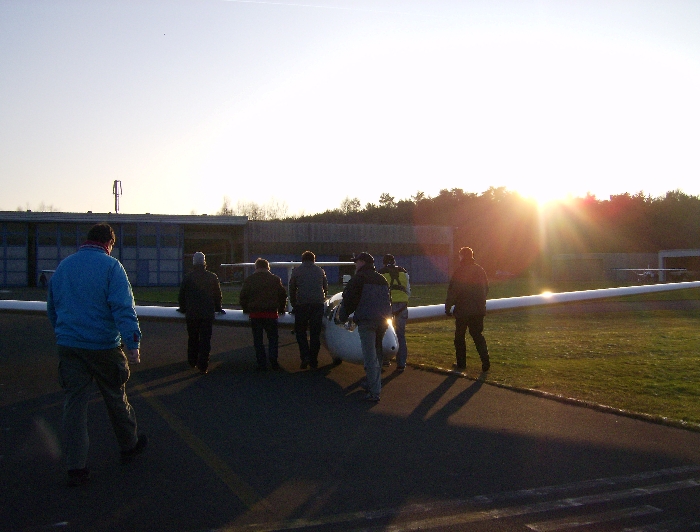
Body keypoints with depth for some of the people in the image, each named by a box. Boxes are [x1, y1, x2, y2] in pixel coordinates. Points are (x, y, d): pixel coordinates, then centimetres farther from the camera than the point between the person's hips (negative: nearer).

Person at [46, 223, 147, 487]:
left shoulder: (63, 266, 9)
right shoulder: (110, 266, -10)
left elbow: (51, 308, 19)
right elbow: (123, 308, -20)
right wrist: (133, 343, -21)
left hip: (68, 346, 4)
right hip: (103, 346, -4)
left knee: (74, 403, 6)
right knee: (116, 399, 13)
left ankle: (76, 467, 7)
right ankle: (129, 445, 32)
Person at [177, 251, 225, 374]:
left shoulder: (188, 277, 1)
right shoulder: (212, 277, 2)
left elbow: (181, 295, 8)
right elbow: (218, 295, 10)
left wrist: (183, 309, 23)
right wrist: (218, 308, 24)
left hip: (191, 313, 1)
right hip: (207, 313, -1)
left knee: (192, 338, 15)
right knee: (205, 339, 0)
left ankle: (192, 362, 25)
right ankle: (203, 366, -4)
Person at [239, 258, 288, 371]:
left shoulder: (249, 280, 3)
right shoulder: (275, 279, 5)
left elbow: (243, 296, 2)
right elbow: (283, 295, 7)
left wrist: (246, 309, 15)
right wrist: (281, 309, 18)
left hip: (255, 314, 0)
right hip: (271, 313, 0)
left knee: (258, 339, 7)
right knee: (273, 337, 10)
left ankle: (261, 364, 5)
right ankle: (273, 361, -4)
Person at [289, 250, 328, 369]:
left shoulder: (296, 271, 6)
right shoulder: (320, 271, 13)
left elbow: (292, 290, 9)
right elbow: (325, 288, 20)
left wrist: (294, 305, 20)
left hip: (301, 305, -2)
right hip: (318, 305, 2)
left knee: (300, 332, 8)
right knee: (315, 334, 6)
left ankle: (305, 356, -9)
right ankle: (313, 362, 9)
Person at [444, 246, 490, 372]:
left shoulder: (460, 271, -11)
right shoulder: (480, 270, 7)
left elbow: (453, 291, -13)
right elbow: (486, 289, 14)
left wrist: (448, 307, -5)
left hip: (463, 310, -5)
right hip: (478, 309, 5)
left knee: (459, 336, 9)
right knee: (477, 335, 11)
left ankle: (461, 363, 11)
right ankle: (486, 362, -1)